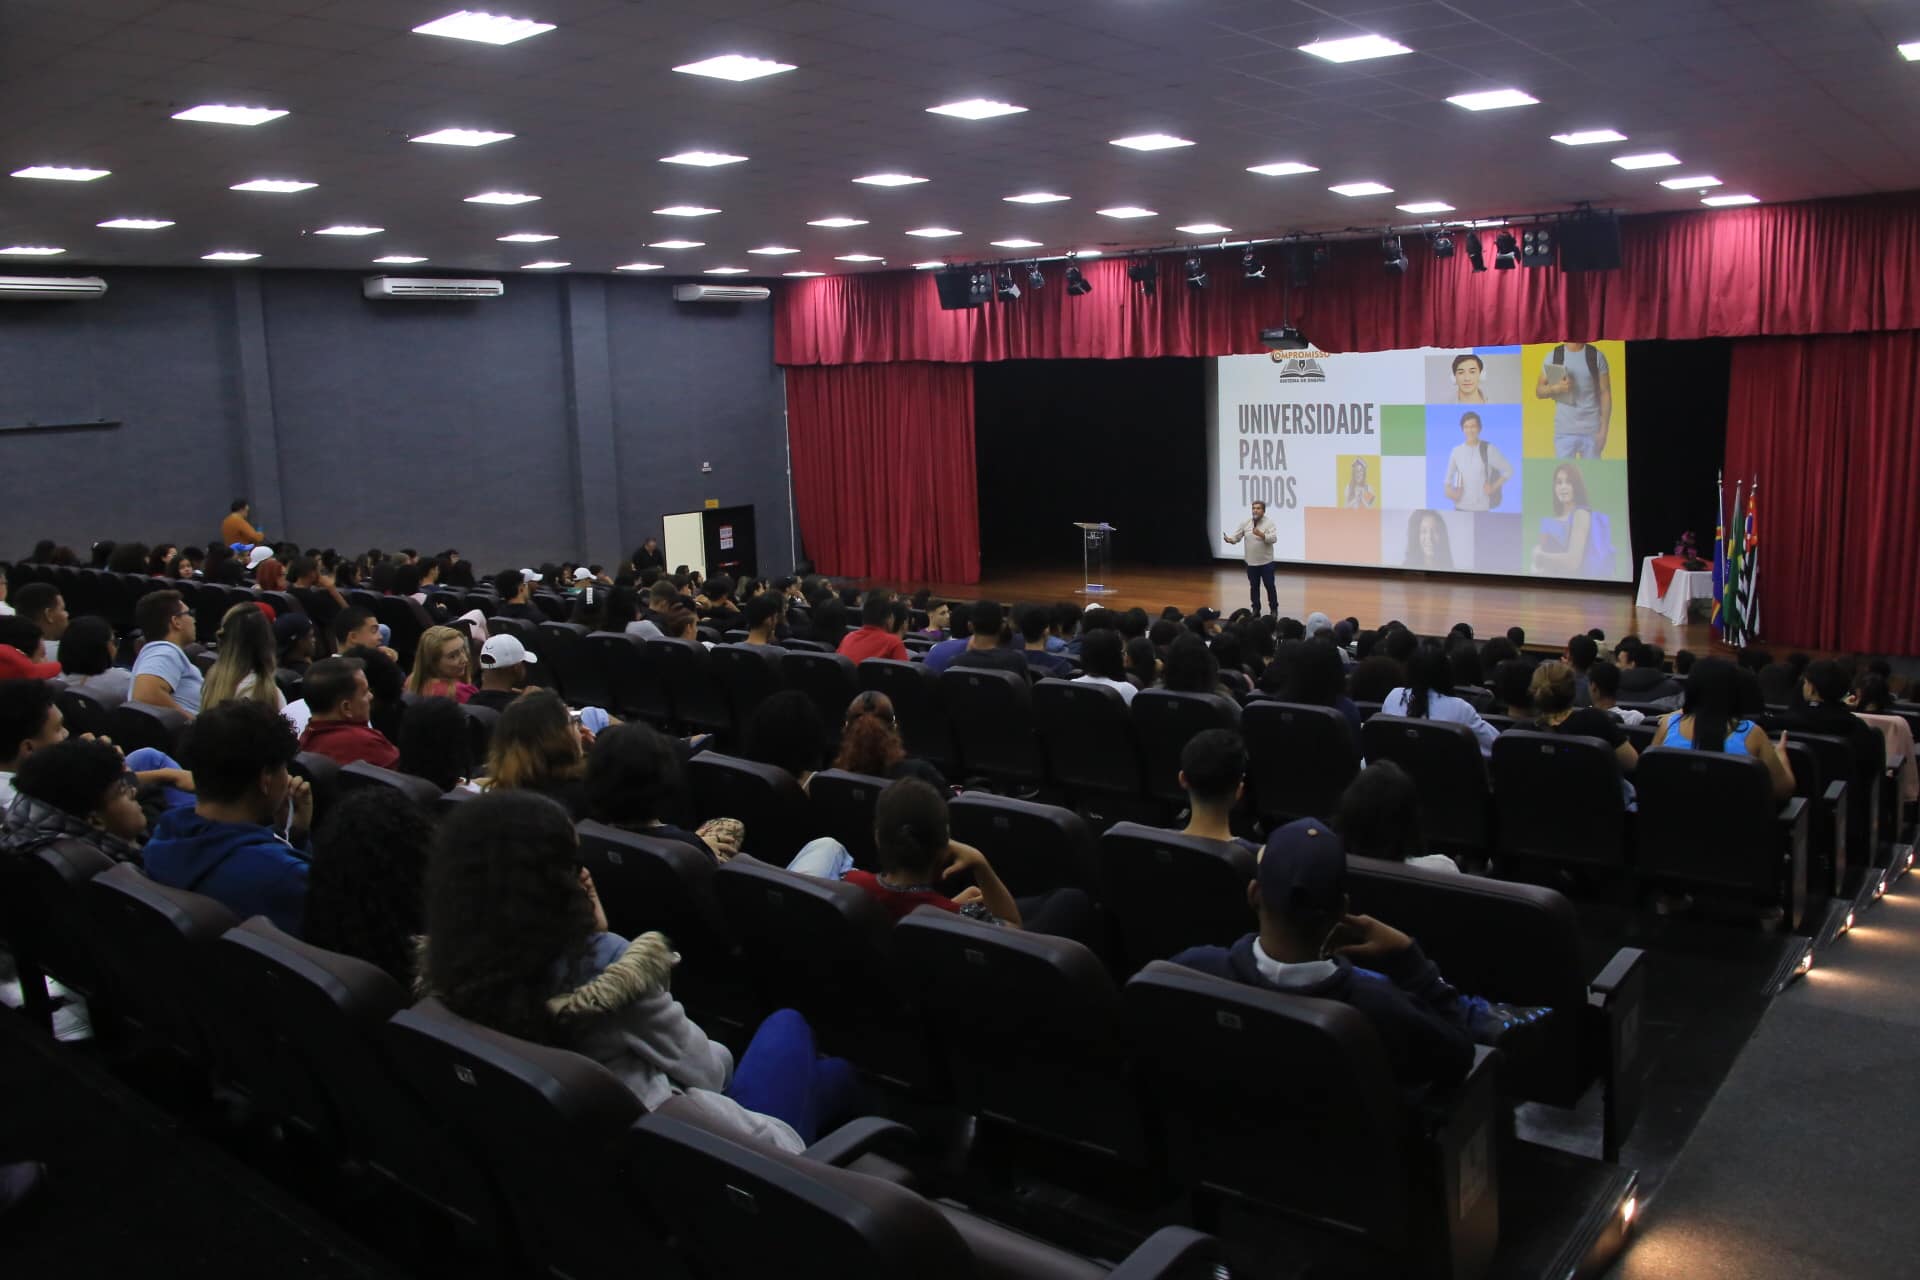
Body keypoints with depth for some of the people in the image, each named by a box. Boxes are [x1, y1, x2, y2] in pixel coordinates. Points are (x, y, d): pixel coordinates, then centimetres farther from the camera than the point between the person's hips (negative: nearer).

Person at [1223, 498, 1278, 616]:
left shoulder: (1269, 523, -9)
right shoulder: (1245, 523, 1)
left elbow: (1274, 538, -20)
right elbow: (1236, 536, -2)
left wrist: (1261, 534, -35)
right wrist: (1229, 539, -24)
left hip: (1266, 562, -3)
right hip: (1251, 562, 3)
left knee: (1270, 586, 3)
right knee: (1254, 587, 10)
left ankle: (1274, 609, 16)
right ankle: (1256, 610, 21)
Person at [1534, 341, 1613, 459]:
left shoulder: (1596, 356, 0)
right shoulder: (1553, 356, 2)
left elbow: (1605, 393, 0)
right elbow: (1539, 391, 4)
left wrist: (1604, 429, -6)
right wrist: (1557, 388, -19)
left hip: (1591, 429, -1)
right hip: (1564, 430, 1)